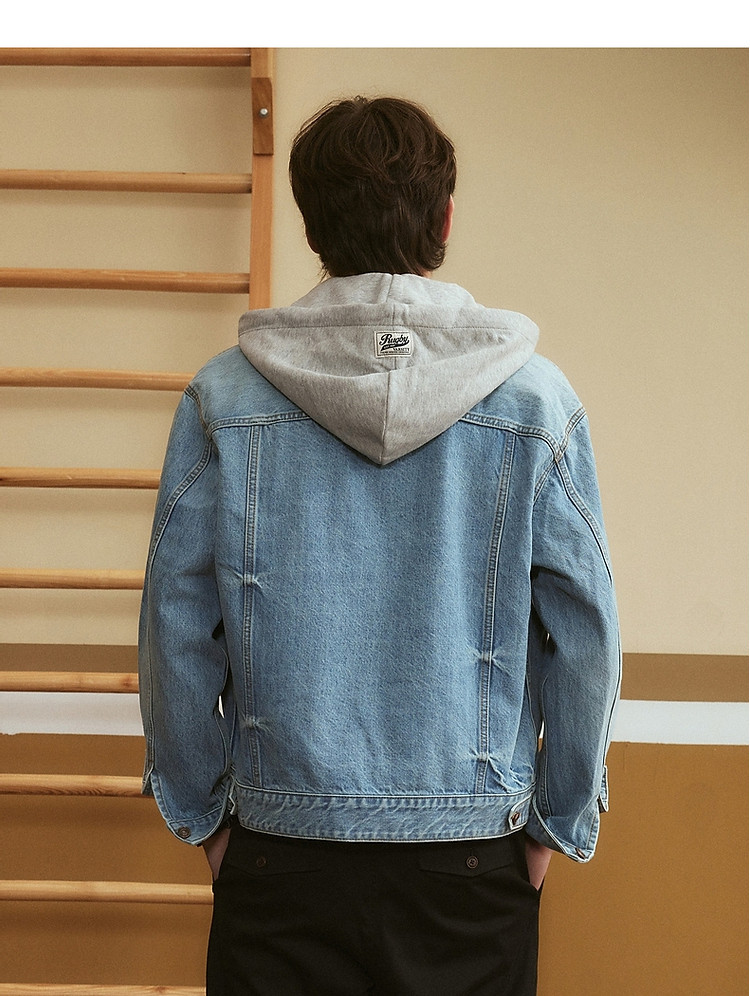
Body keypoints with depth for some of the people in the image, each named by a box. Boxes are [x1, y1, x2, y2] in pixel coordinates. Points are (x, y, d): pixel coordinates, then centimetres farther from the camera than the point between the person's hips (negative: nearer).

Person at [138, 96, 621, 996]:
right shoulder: (537, 399, -7)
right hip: (472, 856, 0)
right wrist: (559, 822, 8)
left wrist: (201, 814, 9)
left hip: (278, 854, 0)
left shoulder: (222, 398, -6)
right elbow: (586, 637, -4)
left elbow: (174, 632, -3)